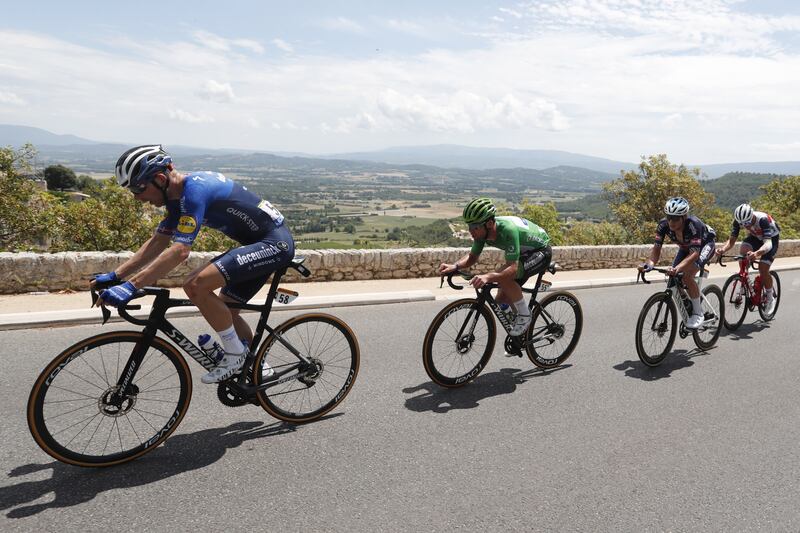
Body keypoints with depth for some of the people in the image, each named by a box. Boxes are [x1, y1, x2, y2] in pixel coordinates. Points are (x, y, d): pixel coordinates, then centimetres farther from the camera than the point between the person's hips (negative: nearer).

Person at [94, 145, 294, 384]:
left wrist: (130, 286, -30)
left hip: (275, 242, -10)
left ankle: (235, 355, -5)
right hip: (261, 243, 10)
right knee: (224, 311, 15)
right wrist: (115, 275, 6)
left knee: (195, 285, -21)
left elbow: (180, 251, -30)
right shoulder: (179, 194, 9)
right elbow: (157, 242, 12)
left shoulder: (194, 190, -22)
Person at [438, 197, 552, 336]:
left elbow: (512, 268, -43)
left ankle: (525, 315, -11)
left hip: (541, 252, -8)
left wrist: (487, 276, -58)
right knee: (501, 300, 3)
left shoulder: (507, 230, -40)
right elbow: (472, 256, -5)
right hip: (524, 253, 8)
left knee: (503, 277, -32)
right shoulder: (483, 230, -18)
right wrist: (455, 266, -24)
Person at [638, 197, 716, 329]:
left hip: (704, 245, -6)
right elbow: (657, 247, -27)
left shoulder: (694, 224, -40)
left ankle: (698, 313, -9)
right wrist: (650, 263, -48)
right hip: (685, 247, 6)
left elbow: (694, 253, -45)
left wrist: (678, 268, -60)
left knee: (687, 276, -26)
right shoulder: (664, 224, -27)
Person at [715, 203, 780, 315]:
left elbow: (768, 243, -48)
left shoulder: (763, 219, -39)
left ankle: (770, 298, 9)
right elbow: (731, 240, -26)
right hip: (755, 236, 4)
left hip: (771, 238, -4)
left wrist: (757, 253, -69)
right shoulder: (739, 220, -26)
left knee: (763, 269, -16)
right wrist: (723, 249, -49)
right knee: (743, 250, -28)